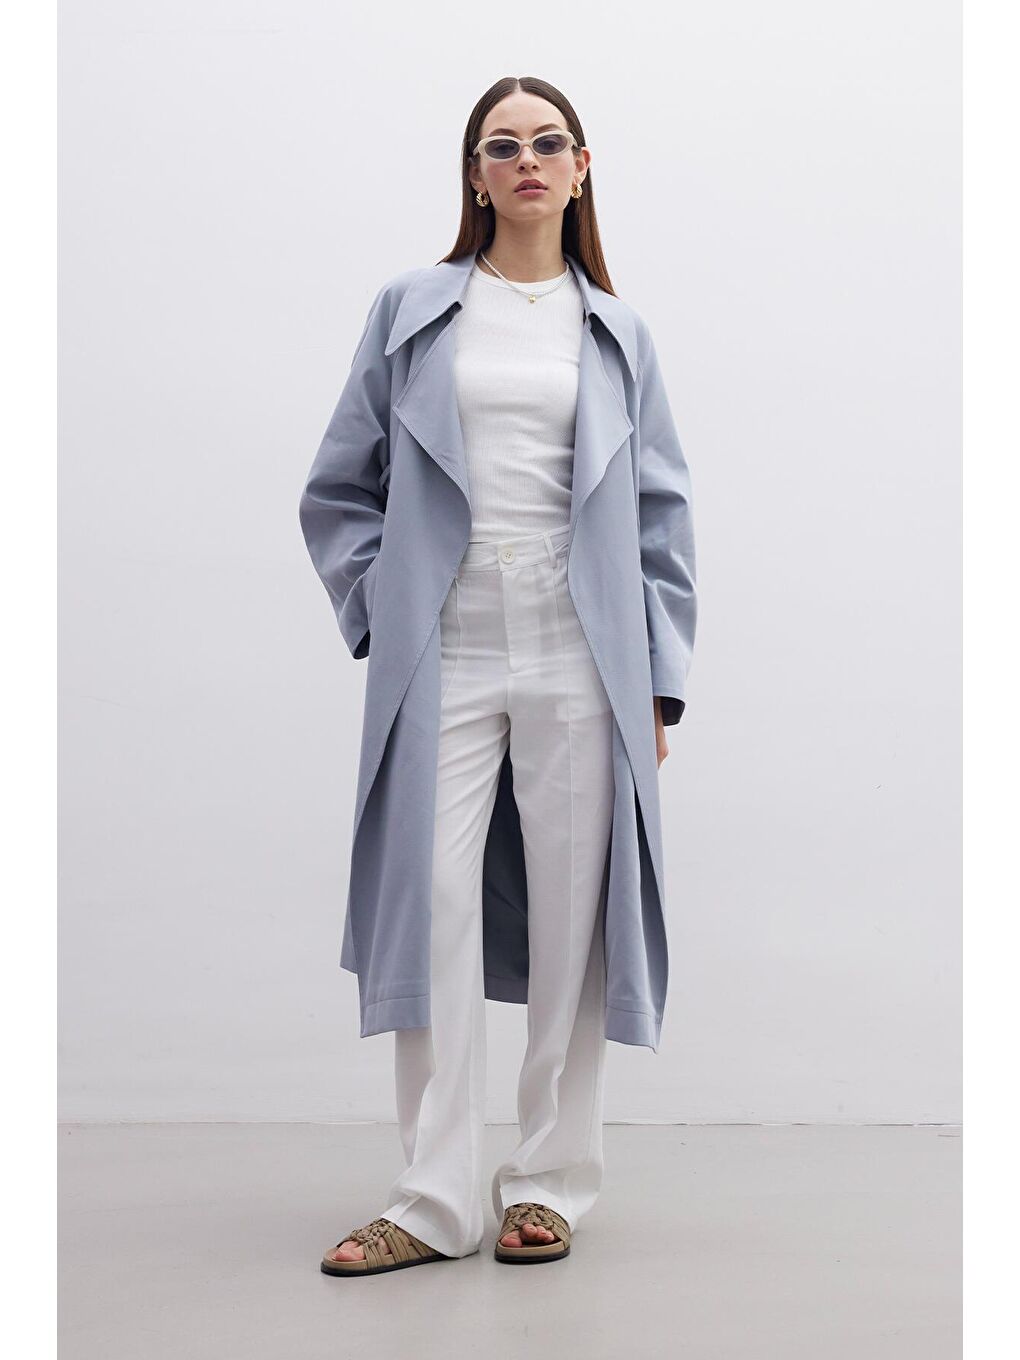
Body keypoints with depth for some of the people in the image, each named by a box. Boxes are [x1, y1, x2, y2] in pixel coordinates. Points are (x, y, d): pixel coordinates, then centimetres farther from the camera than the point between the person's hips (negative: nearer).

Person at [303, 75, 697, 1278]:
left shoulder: (616, 332, 12)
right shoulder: (412, 311, 11)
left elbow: (663, 512, 10)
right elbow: (337, 488, 13)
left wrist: (659, 683, 3)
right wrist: (374, 614, 0)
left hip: (577, 659, 1)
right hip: (445, 659, 0)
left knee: (570, 916, 2)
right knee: (433, 907, -5)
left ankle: (551, 1182, 16)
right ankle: (434, 1201, 5)